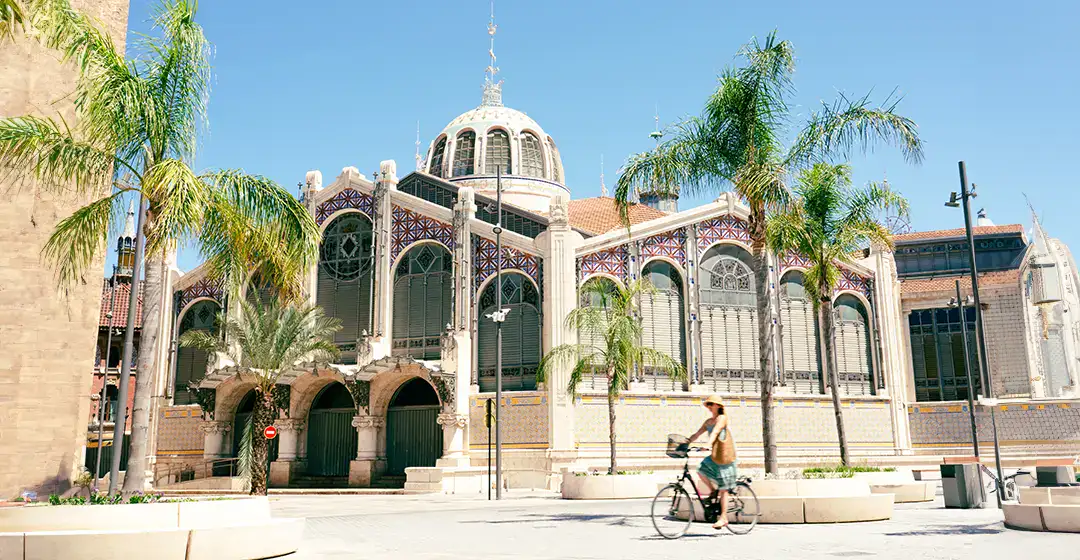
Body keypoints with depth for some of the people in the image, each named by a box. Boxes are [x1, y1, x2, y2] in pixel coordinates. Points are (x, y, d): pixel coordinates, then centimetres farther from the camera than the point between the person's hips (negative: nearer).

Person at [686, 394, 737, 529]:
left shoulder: (722, 418, -12)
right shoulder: (708, 422, 10)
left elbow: (714, 432, -27)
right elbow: (697, 434, 6)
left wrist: (708, 445, -41)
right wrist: (685, 444, -5)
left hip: (725, 457, -7)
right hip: (714, 456, 7)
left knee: (723, 489, -3)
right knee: (701, 470, -12)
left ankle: (723, 518, 3)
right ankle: (713, 491, 14)